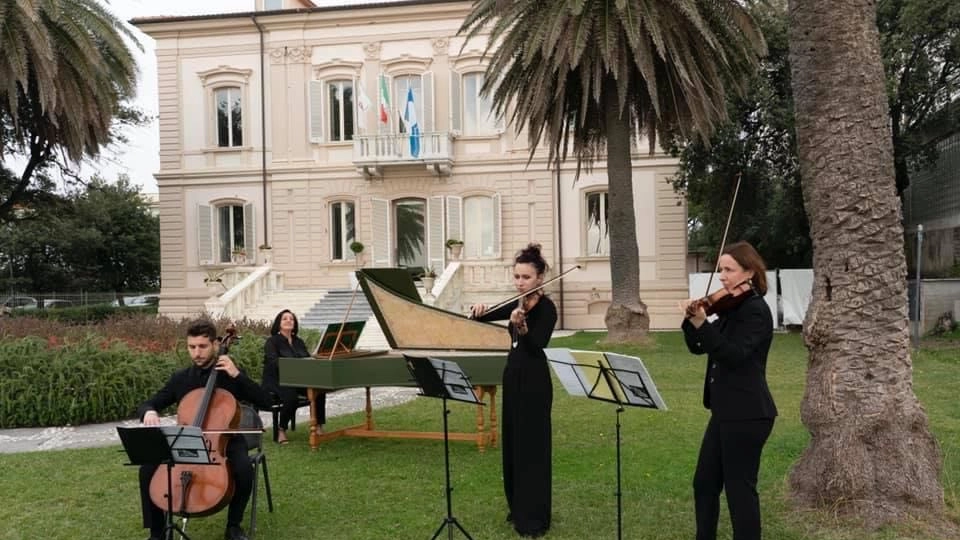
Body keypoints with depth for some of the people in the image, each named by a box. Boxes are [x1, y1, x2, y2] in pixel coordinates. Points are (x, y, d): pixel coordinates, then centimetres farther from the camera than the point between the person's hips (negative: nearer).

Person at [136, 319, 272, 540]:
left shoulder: (231, 375, -4)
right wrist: (149, 412, -18)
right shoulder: (180, 378, 3)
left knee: (244, 469, -33)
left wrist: (237, 375, -22)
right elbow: (147, 404, 8)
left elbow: (266, 402, -13)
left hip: (225, 441, -3)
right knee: (148, 468, -19)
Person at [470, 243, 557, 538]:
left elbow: (537, 346, -26)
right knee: (513, 444, 14)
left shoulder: (546, 308, -14)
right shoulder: (518, 303, 9)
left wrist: (521, 327, -44)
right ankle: (518, 508, 27)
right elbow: (488, 317, 14)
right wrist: (479, 311, -9)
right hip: (513, 377, 8)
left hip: (534, 382, -8)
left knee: (531, 447, -3)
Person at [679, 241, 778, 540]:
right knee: (704, 482, 16)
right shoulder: (731, 309, 13)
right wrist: (691, 320, -2)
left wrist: (702, 323, -31)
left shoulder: (755, 310, -15)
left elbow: (733, 355, -26)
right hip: (726, 411, 9)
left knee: (739, 488, -1)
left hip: (747, 414, -9)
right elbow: (697, 347, 14)